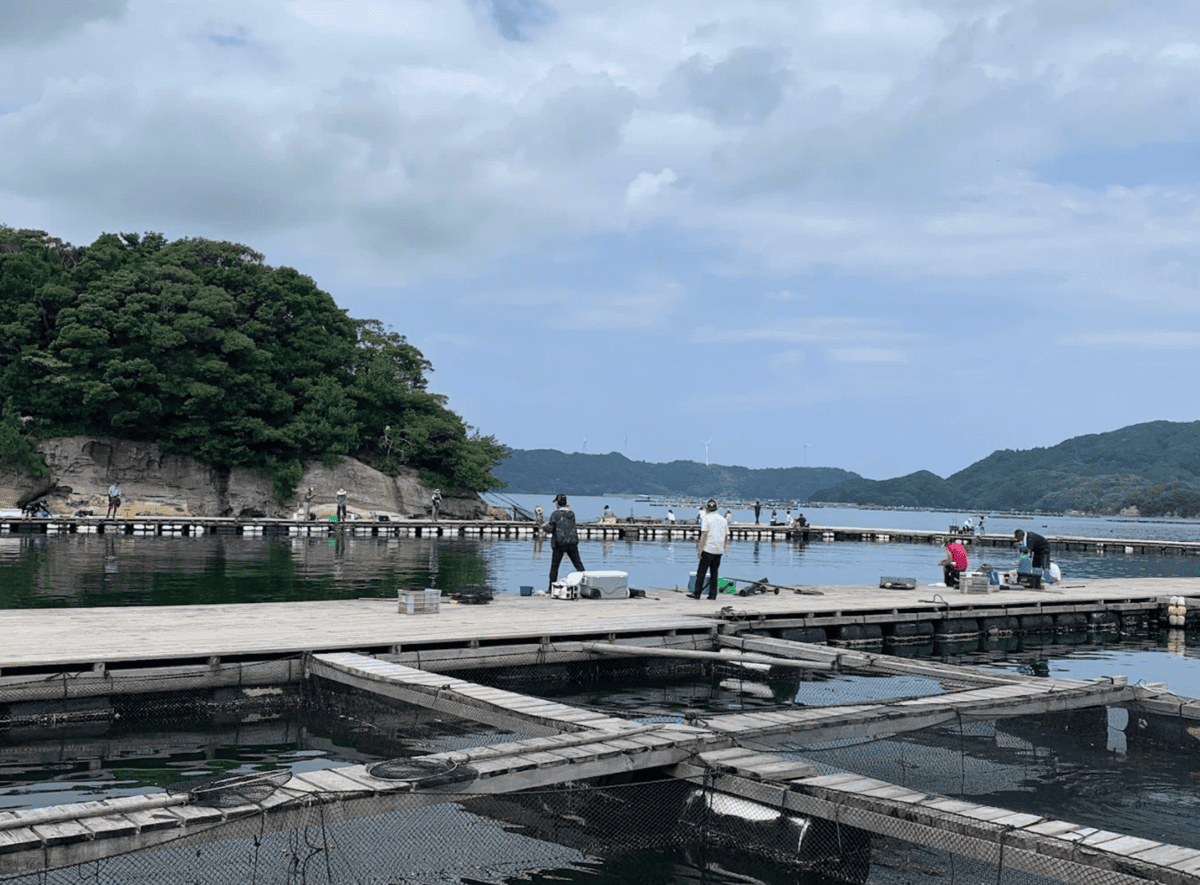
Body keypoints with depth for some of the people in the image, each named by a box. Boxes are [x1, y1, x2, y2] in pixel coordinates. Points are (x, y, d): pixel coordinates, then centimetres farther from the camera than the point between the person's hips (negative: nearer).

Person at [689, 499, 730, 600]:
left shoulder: (707, 518, -5)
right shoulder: (723, 519, 12)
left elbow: (703, 535, -12)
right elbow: (726, 535, 14)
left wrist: (699, 549, -11)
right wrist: (724, 548, 21)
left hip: (708, 550, -6)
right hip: (719, 551, 6)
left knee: (701, 572, -1)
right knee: (714, 573, 10)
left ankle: (697, 594, -2)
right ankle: (712, 595, 7)